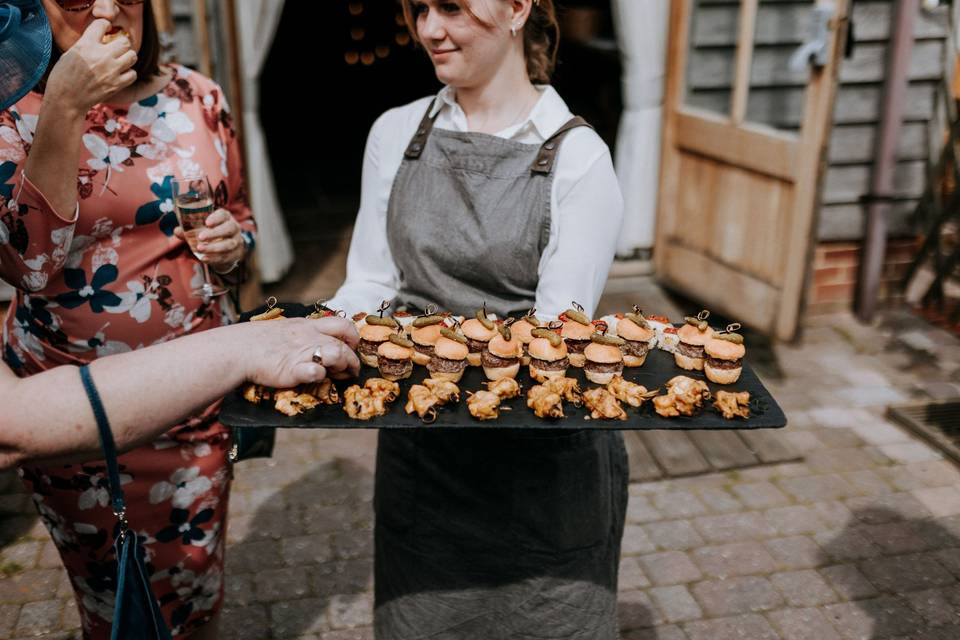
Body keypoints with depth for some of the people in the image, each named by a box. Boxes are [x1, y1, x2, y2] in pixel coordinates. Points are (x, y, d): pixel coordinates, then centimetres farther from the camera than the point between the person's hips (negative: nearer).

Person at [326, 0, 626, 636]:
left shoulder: (578, 157, -10)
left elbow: (558, 330, -15)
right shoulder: (396, 133, 3)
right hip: (420, 447, 4)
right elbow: (370, 285, 2)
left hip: (544, 449, -3)